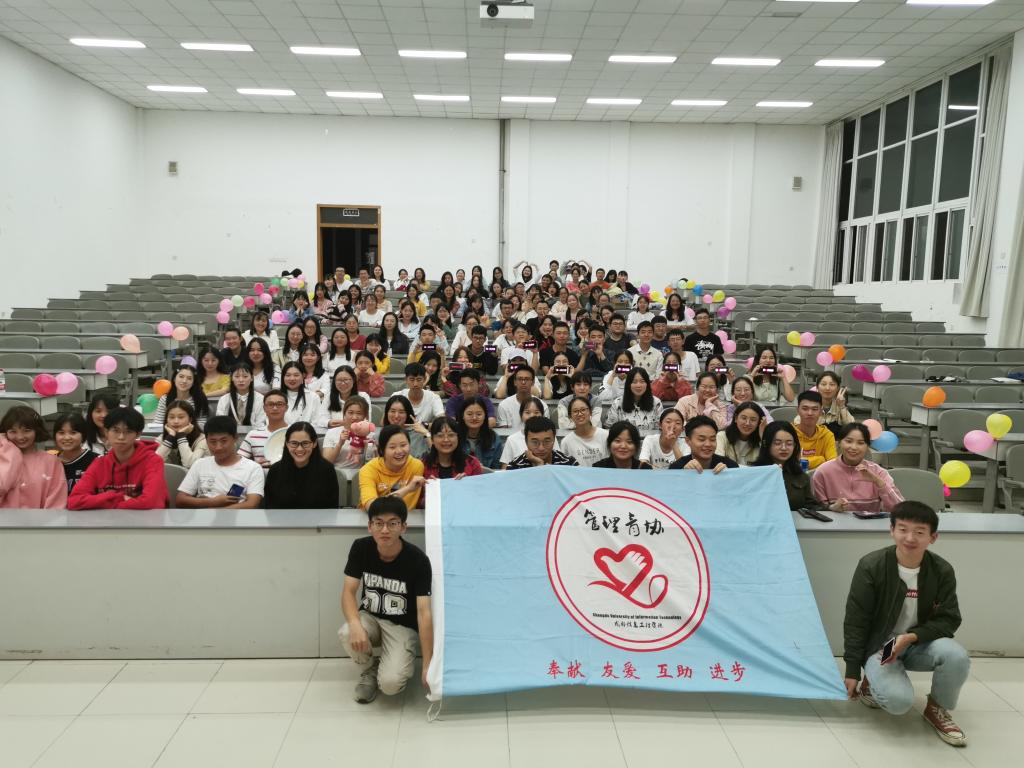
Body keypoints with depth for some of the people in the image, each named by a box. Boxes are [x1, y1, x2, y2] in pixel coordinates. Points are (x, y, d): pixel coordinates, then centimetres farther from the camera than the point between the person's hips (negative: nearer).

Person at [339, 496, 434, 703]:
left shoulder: (418, 560, -24)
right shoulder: (361, 548, -13)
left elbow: (424, 613, -25)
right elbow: (348, 592, -14)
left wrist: (427, 665, -29)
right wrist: (355, 624, -37)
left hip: (403, 626, -3)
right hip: (370, 617, 3)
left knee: (390, 683, -25)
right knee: (347, 635, -31)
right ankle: (369, 670, 2)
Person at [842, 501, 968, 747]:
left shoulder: (942, 571, -10)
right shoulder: (871, 566, -17)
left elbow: (949, 620, -7)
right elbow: (855, 622, -12)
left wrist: (912, 637, -26)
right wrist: (852, 671, -11)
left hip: (920, 644, 3)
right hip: (879, 646, -3)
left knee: (956, 655, -28)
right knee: (899, 700, -28)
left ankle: (937, 708, 2)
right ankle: (872, 683, 10)